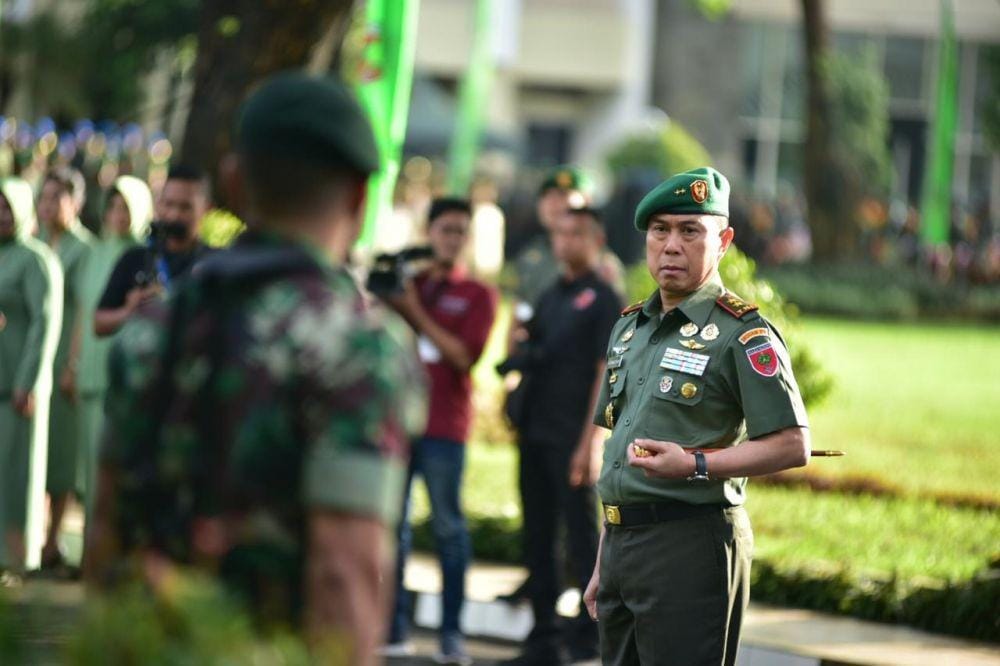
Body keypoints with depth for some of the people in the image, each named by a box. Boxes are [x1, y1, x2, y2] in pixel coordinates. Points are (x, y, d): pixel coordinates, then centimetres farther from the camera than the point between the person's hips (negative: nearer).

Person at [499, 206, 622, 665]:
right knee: (537, 537, 8)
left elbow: (606, 373, -10)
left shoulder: (603, 300, -3)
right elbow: (525, 359, 25)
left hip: (573, 438, -7)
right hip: (535, 433, 7)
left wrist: (589, 441, -17)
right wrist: (519, 349, 0)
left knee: (581, 533, -4)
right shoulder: (549, 297, 18)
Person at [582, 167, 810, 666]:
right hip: (622, 543, 8)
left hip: (690, 548, -8)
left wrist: (695, 465, -23)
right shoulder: (629, 328, 17)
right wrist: (603, 563, 19)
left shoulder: (742, 333, -7)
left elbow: (793, 446, -12)